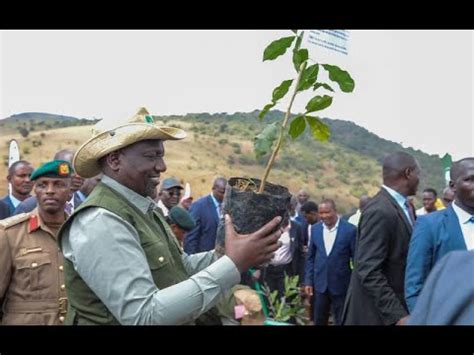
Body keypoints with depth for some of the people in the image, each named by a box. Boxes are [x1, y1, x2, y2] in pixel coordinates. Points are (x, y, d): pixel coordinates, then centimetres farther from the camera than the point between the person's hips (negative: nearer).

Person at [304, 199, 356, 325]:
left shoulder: (350, 230, -11)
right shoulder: (315, 229, 1)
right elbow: (310, 257, 7)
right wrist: (308, 281, 3)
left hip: (340, 284, -3)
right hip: (320, 283, 3)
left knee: (341, 321, 11)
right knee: (319, 321, 14)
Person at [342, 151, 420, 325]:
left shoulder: (401, 206, 7)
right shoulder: (380, 211, -21)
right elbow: (368, 271, -25)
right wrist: (397, 315, -27)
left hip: (396, 303, 8)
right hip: (376, 311, -8)